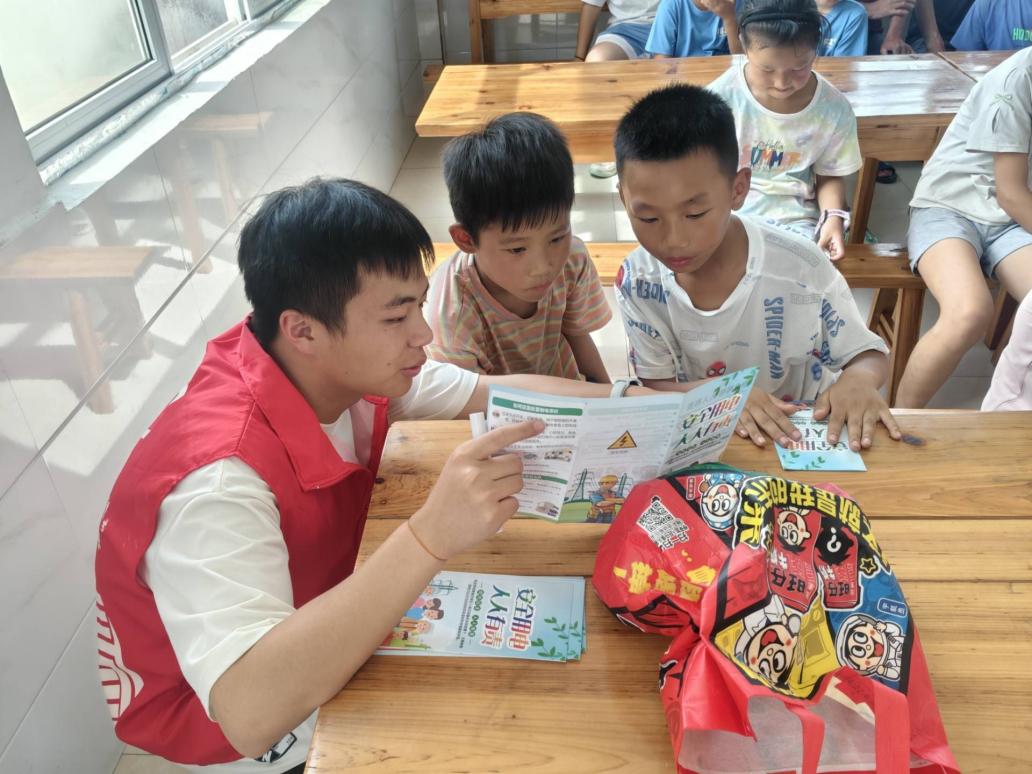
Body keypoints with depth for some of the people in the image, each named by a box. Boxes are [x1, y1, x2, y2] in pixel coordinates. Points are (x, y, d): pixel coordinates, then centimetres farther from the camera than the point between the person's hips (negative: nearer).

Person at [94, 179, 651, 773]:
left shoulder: (339, 367, -16)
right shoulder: (221, 477, -39)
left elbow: (497, 391, -4)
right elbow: (250, 711, -47)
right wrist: (431, 538, -53)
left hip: (312, 629, 7)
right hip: (222, 714, -6)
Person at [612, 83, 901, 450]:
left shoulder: (801, 270, -17)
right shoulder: (636, 281, -13)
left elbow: (867, 354, -4)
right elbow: (656, 385, -7)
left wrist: (859, 379, -27)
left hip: (803, 436, 0)